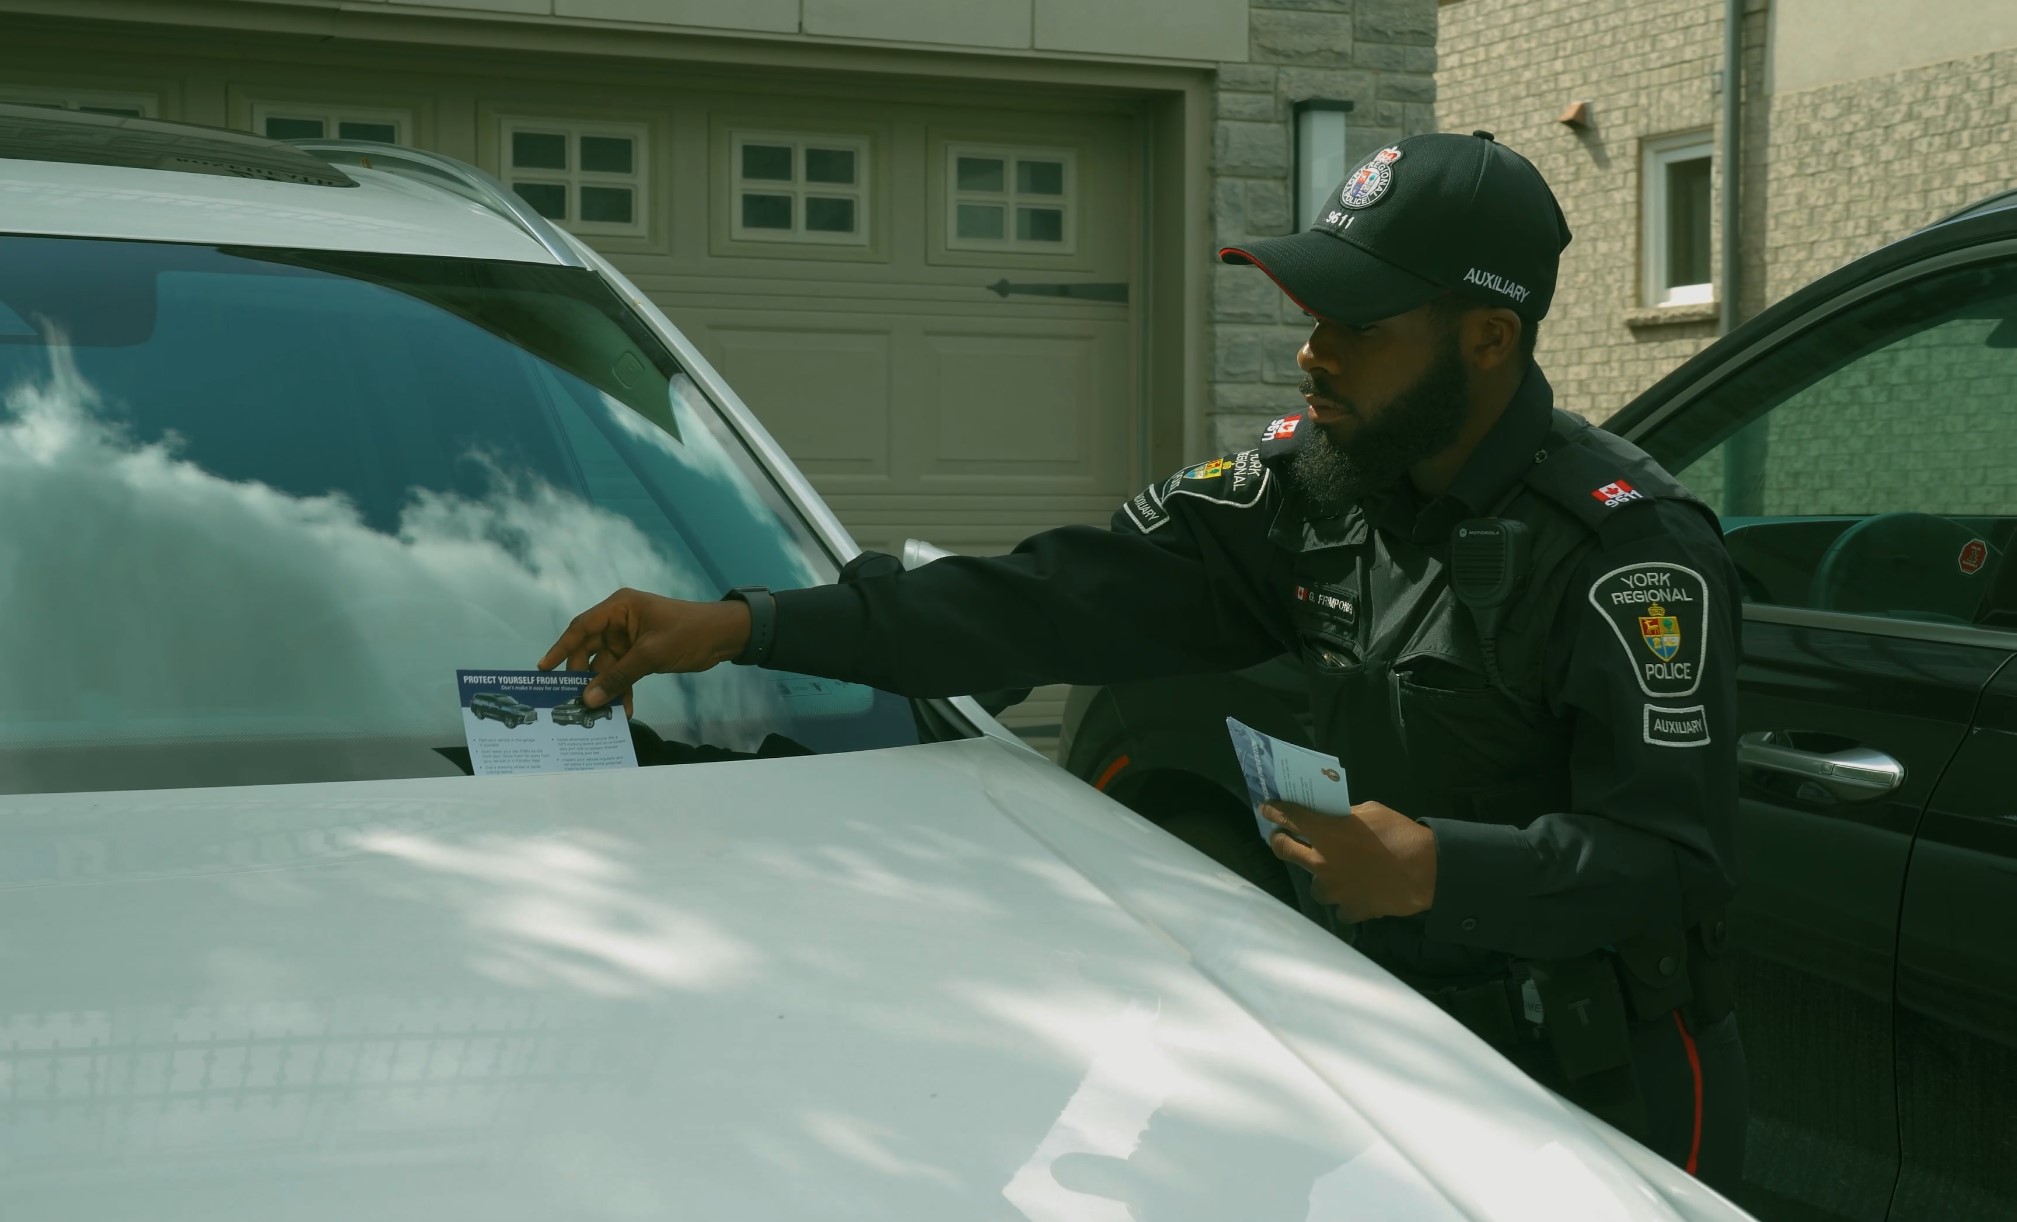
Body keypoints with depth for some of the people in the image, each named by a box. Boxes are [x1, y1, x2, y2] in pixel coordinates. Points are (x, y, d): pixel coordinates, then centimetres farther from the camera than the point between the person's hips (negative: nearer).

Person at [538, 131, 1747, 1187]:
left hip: (1594, 1086, -6)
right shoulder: (1319, 481, -1)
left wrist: (1437, 871, -35)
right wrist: (752, 625, -15)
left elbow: (1676, 865, -20)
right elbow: (1075, 597, -8)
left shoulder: (1629, 547, -19)